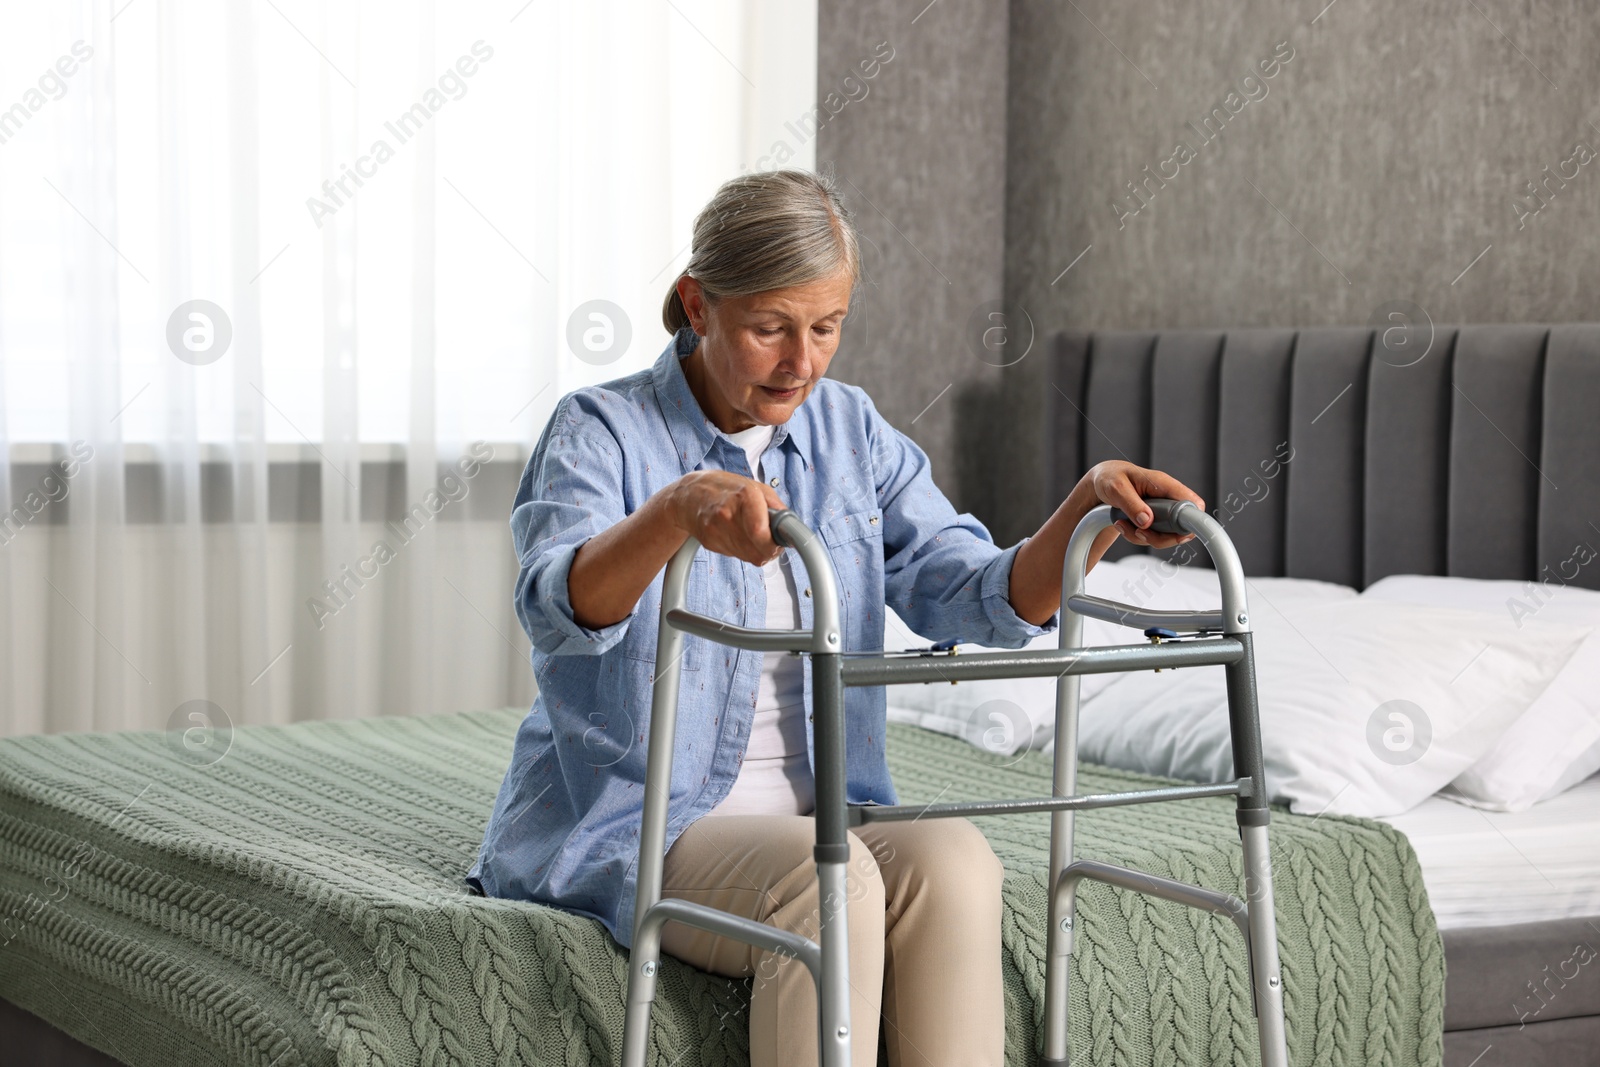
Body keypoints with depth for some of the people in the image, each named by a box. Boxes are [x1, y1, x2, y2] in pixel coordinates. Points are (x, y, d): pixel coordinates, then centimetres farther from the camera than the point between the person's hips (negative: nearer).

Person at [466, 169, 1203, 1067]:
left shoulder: (853, 432, 9)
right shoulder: (603, 432, -7)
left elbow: (982, 598, -2)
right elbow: (560, 608, -28)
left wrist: (1091, 509, -22)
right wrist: (679, 509, -48)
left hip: (816, 815, 5)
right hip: (621, 827, -4)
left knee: (953, 858, -27)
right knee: (826, 879, -33)